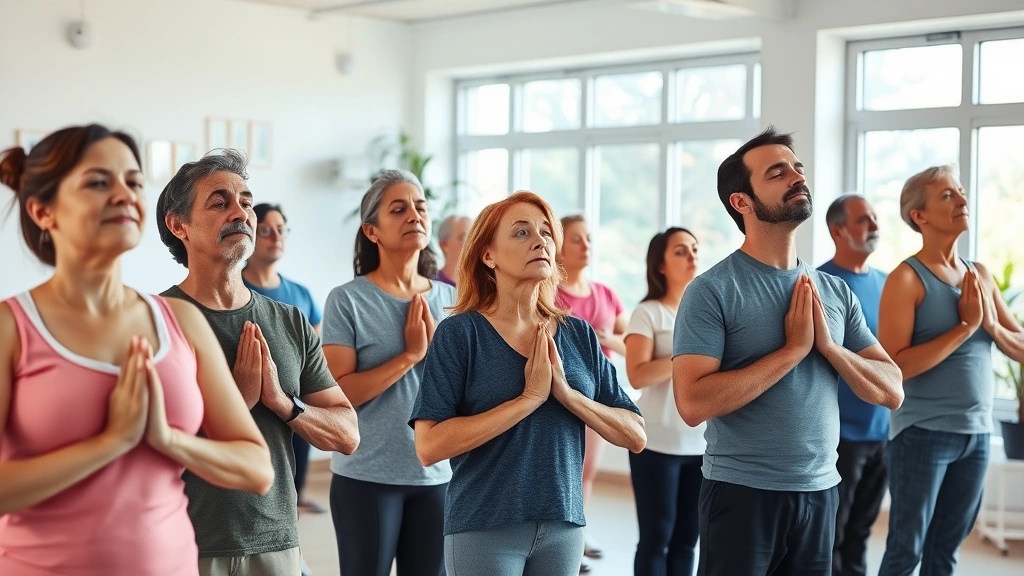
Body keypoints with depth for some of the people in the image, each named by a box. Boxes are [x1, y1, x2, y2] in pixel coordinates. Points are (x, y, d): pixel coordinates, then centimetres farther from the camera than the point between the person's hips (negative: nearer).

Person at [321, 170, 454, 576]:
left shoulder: (449, 299, 5)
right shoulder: (347, 301, -8)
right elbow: (337, 393, -15)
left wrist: (437, 344, -11)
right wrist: (410, 355, -18)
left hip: (438, 474, 4)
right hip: (366, 477, -4)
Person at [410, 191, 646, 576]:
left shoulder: (579, 335, 3)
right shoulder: (460, 333, -8)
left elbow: (635, 437, 1)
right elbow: (429, 446, -17)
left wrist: (567, 393, -14)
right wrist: (529, 398, -19)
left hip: (564, 526, 4)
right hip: (483, 529, -4)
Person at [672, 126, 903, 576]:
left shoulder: (836, 292, 6)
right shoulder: (712, 291, -11)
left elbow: (890, 392, 4)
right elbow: (693, 403, -21)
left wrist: (829, 346, -12)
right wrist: (793, 349, -19)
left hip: (820, 492, 5)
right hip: (741, 494, -5)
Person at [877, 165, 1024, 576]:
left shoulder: (981, 276, 8)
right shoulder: (907, 278, -11)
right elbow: (894, 366, -21)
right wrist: (965, 326, -19)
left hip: (977, 433, 6)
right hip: (922, 434, -6)